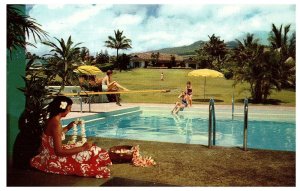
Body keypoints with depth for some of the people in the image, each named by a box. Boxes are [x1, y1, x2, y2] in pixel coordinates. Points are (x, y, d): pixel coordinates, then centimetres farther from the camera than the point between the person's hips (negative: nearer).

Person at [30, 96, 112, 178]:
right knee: (90, 153, -10)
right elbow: (59, 152, -28)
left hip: (50, 153, 10)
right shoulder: (56, 124, -26)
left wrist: (68, 127, 13)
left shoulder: (52, 120, 2)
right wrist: (82, 148, -25)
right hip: (53, 160, -10)